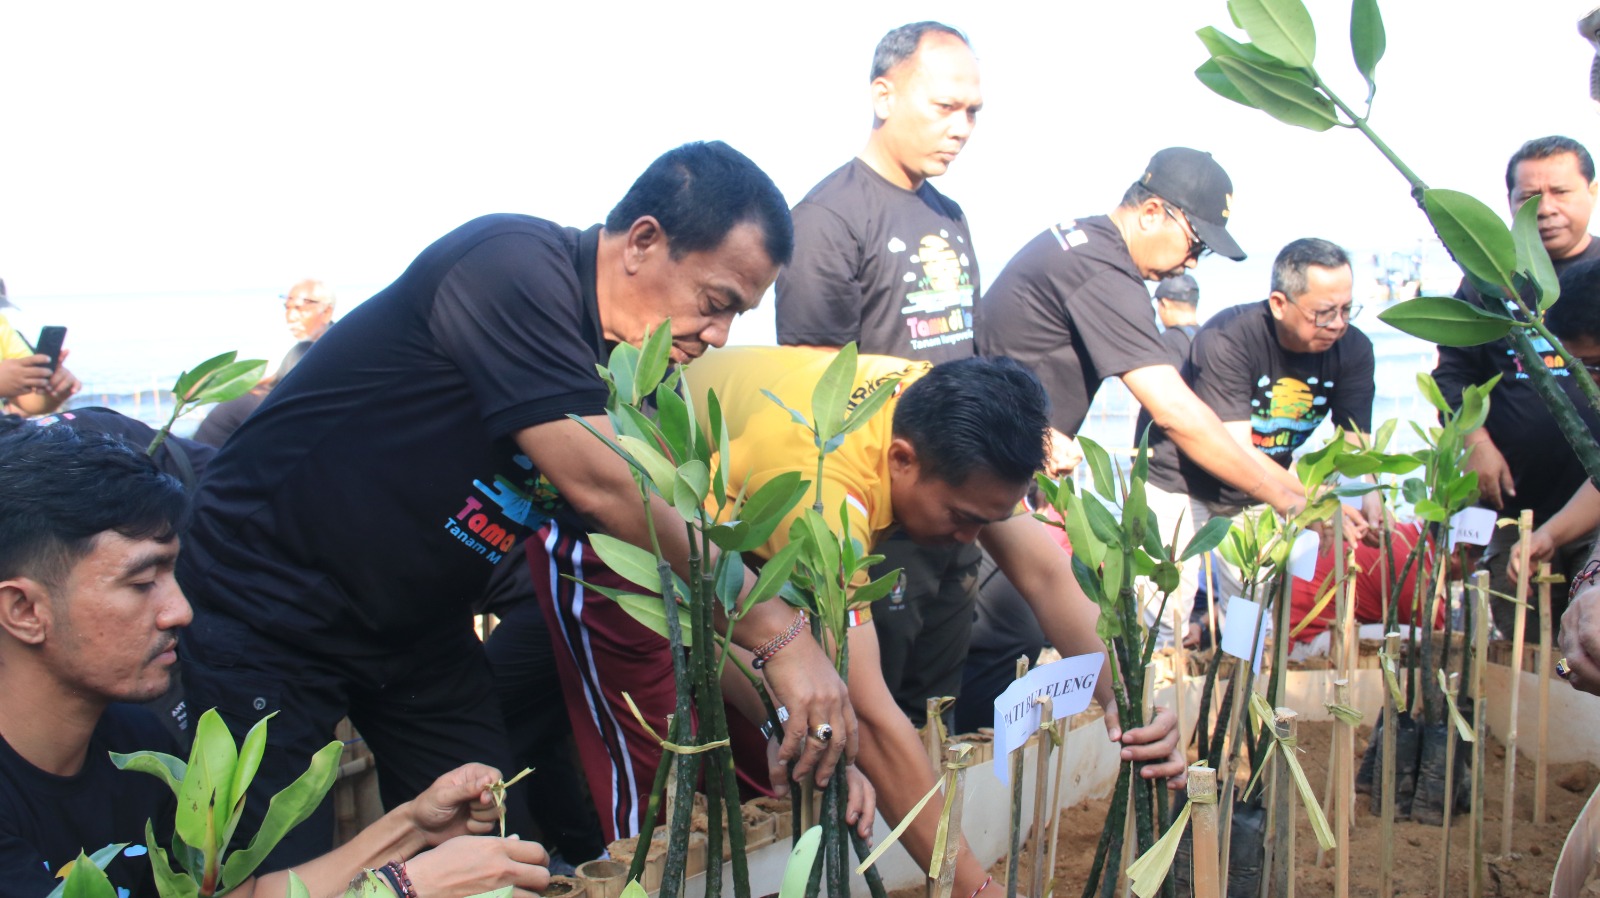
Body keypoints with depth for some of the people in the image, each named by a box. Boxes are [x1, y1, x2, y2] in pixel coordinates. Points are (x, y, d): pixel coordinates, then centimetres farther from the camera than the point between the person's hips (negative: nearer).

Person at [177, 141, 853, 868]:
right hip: (261, 608, -7)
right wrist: (776, 630, -27)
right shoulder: (513, 267, -25)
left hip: (420, 629, 8)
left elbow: (663, 539, 2)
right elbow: (602, 486, -33)